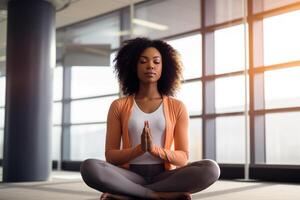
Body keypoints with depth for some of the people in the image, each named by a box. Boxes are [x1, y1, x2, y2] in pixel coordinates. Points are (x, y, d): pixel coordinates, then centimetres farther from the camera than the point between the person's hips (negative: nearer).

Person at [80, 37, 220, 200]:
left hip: (164, 177, 1)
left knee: (211, 169, -29)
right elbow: (110, 156, 2)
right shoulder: (118, 106, 6)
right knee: (89, 167, -32)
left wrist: (155, 149, -18)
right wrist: (139, 149, -17)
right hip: (130, 177, -1)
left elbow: (183, 158, 2)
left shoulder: (177, 107, 7)